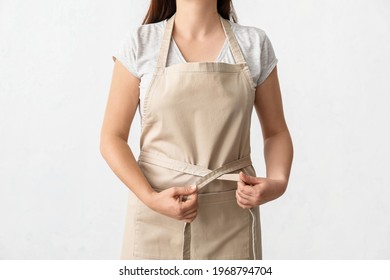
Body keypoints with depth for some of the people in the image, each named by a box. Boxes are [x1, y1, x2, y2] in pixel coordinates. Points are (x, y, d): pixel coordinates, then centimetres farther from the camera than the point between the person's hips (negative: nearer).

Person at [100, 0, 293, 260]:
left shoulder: (254, 43, 1)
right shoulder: (140, 43, -2)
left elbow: (276, 132, 8)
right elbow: (112, 138, -1)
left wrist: (278, 182, -11)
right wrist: (150, 197, -14)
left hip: (231, 215, 1)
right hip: (156, 217, 0)